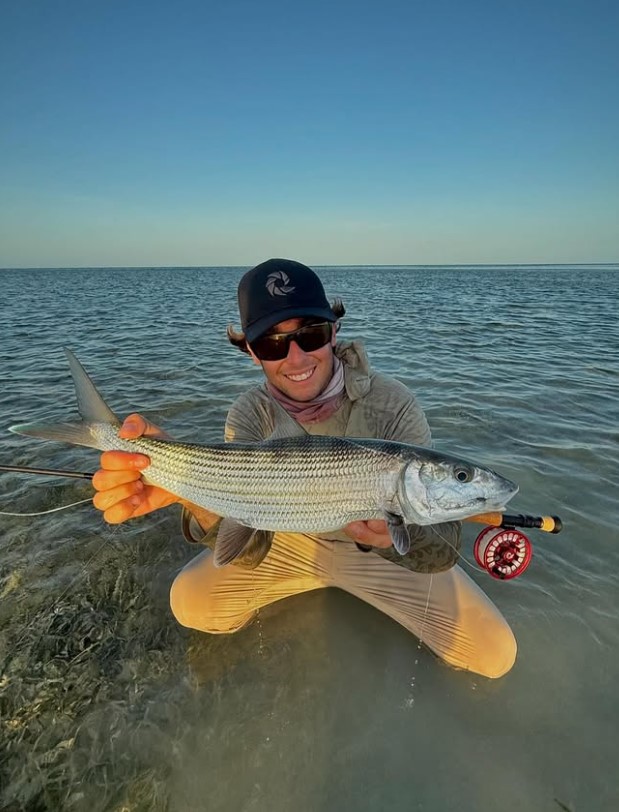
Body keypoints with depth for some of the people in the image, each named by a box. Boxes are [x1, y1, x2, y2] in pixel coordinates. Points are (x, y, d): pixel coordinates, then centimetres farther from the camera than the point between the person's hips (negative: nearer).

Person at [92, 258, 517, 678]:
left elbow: (443, 549, -28)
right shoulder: (250, 414, -18)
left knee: (494, 653, -9)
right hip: (295, 541, 2)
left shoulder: (392, 404, -28)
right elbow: (250, 550, -26)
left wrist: (393, 536, -53)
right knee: (192, 604, -6)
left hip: (382, 549, -1)